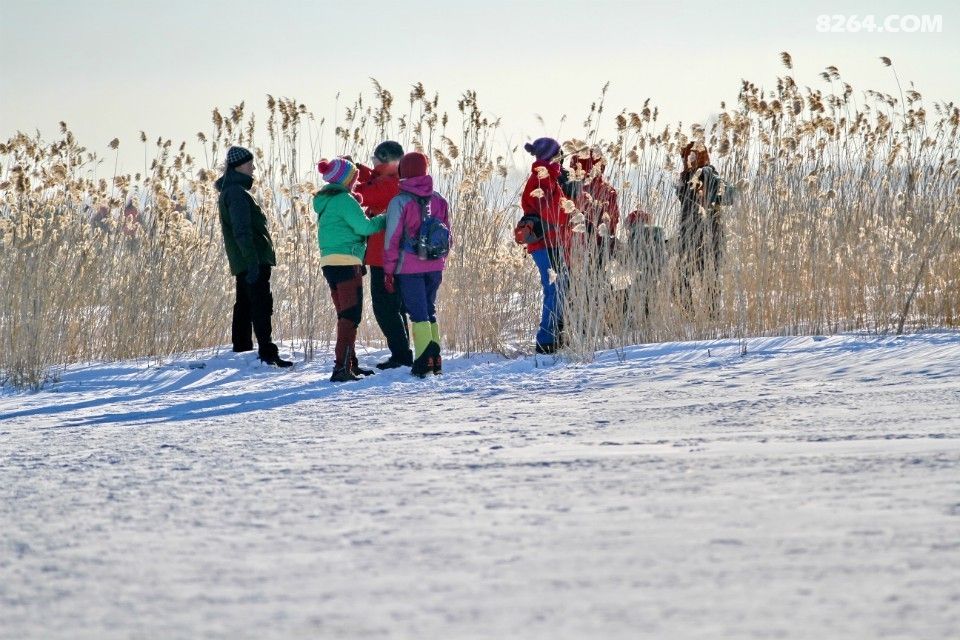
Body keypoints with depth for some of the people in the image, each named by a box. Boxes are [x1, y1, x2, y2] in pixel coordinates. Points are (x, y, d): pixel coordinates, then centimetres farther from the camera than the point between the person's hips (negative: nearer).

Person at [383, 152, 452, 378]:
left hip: (409, 268, -5)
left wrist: (388, 270, -2)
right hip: (435, 266, 5)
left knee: (418, 313, -3)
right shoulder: (439, 200, 7)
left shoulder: (399, 202, -9)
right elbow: (447, 235, 13)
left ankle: (424, 360, -11)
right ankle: (435, 359, 13)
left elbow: (392, 239, -9)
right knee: (430, 311, 15)